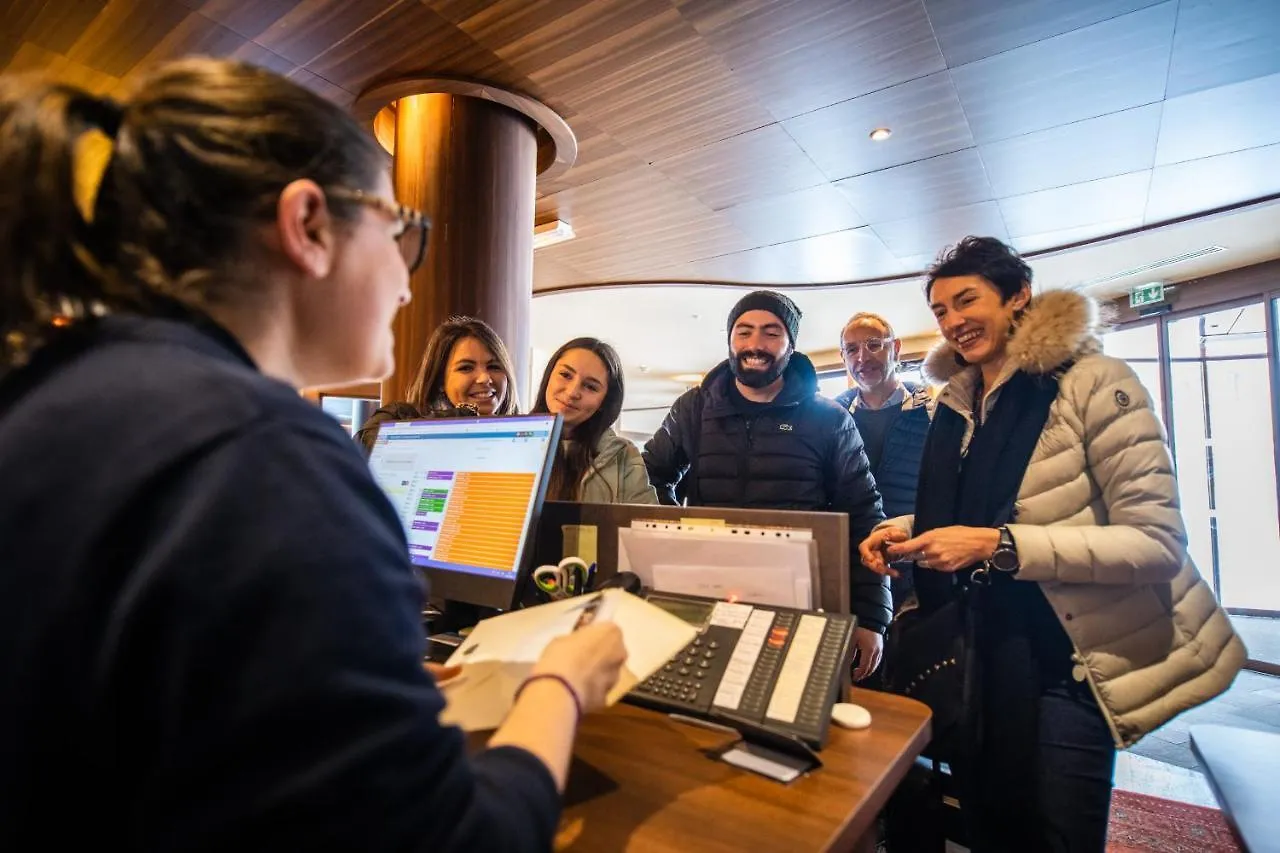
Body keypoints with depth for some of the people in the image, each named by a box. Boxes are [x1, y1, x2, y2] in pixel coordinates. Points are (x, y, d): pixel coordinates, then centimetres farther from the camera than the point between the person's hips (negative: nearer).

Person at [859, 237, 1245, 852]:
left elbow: (1159, 541, -20)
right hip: (990, 644, 6)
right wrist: (904, 531, -5)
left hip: (1069, 658, -6)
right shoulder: (957, 402, 5)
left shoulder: (1092, 382, -15)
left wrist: (997, 545, -30)